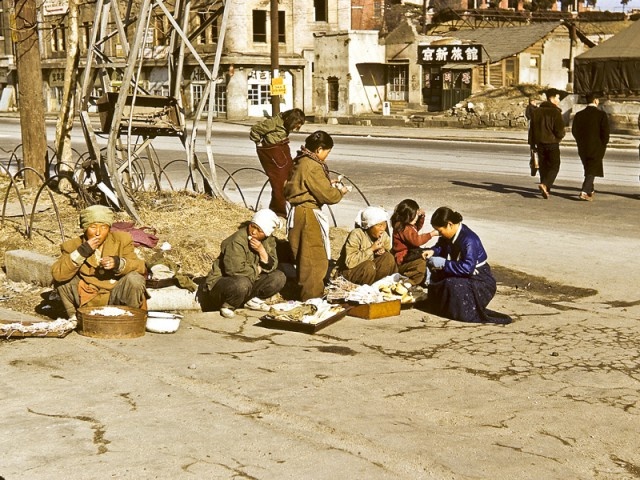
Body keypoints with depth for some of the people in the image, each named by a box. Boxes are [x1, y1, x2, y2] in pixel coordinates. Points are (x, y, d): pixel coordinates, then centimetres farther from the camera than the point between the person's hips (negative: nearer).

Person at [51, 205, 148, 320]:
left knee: (135, 279, -27)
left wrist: (119, 263, -29)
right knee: (62, 279, -17)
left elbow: (141, 268, -10)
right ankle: (74, 317, 4)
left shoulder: (122, 240, -3)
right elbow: (57, 274, -20)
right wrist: (81, 252, -28)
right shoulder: (73, 246, -6)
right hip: (87, 300, 1)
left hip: (115, 298, -1)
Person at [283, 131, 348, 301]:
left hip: (299, 212, 10)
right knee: (314, 257, -2)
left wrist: (328, 183, 13)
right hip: (308, 215, -10)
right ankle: (311, 295, 3)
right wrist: (340, 192, -1)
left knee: (304, 256, 18)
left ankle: (307, 292, 28)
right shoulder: (313, 167, -20)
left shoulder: (301, 162, 11)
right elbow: (327, 195, -19)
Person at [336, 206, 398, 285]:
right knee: (369, 266, -35)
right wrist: (371, 249, -31)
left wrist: (383, 251, -13)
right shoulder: (356, 235, -24)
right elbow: (350, 262, -31)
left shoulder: (384, 236, -4)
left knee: (389, 258, -17)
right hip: (349, 270, -6)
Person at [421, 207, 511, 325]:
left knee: (451, 285, -33)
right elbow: (441, 246, 21)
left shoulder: (469, 240, -26)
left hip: (481, 282, -9)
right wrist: (433, 251, -2)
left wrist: (444, 263, -28)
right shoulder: (451, 235, 0)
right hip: (465, 278, 9)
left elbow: (467, 268, -34)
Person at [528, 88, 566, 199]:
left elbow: (531, 129, 10)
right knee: (554, 166, 2)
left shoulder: (536, 111, 8)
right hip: (552, 143, -5)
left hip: (540, 143, 6)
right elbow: (560, 131, -15)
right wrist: (559, 137, 8)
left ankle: (546, 190, 12)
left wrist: (532, 144, 15)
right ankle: (545, 184, -19)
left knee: (543, 166, 12)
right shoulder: (555, 112, -11)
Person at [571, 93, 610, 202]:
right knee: (592, 171, -1)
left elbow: (574, 131, 4)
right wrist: (603, 146, 1)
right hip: (596, 148, -4)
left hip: (583, 148, 4)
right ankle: (584, 192, -14)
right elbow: (605, 132, -12)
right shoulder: (601, 114, -10)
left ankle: (590, 190, 31)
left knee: (588, 169, 20)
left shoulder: (579, 115, 2)